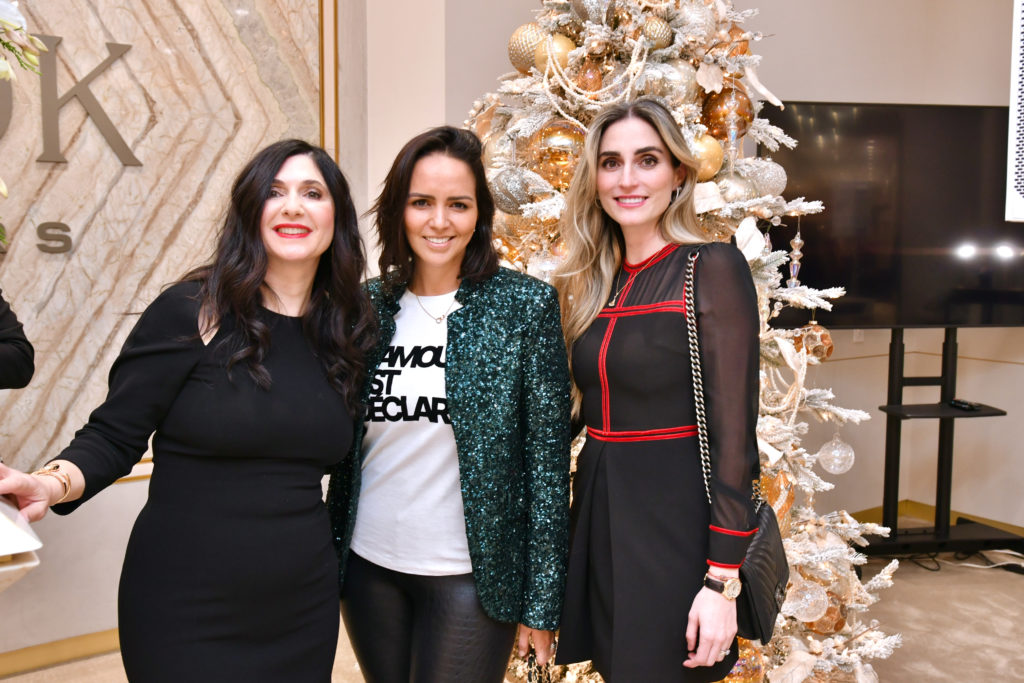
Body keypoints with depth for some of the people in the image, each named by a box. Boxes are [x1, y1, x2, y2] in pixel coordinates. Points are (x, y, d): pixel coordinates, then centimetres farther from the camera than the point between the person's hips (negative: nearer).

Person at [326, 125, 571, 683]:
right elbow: (340, 444, 8)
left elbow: (547, 456, -8)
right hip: (368, 566, 4)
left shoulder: (526, 305, -9)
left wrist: (541, 601, -8)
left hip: (469, 575, -3)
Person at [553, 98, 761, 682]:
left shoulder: (713, 268, -11)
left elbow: (734, 431, -14)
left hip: (676, 524, -6)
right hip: (597, 516, 6)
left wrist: (722, 580, -17)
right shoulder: (594, 283, 8)